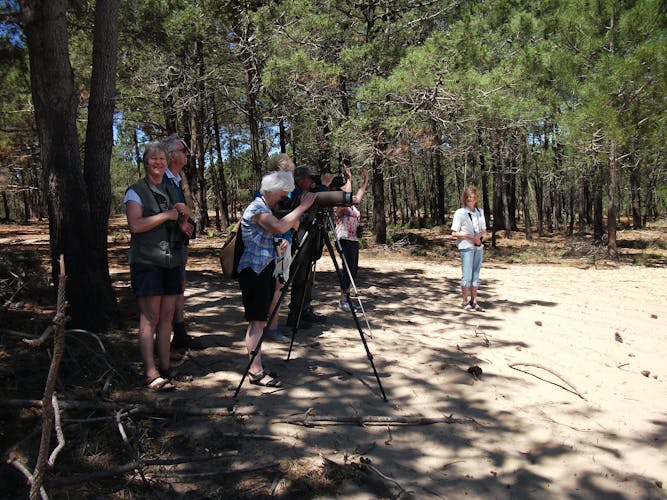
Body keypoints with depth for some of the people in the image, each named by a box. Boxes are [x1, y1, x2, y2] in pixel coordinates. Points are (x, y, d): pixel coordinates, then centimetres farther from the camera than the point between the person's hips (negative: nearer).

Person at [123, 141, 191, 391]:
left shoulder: (170, 192, 19)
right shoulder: (136, 191, -1)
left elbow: (181, 230, 24)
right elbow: (135, 225, -17)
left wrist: (184, 216, 3)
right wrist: (166, 215, -12)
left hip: (171, 261, 7)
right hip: (147, 261, -6)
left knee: (167, 317, 8)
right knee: (149, 319, -7)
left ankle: (165, 367, 15)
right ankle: (151, 374, -5)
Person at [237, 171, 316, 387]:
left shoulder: (269, 208, 14)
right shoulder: (256, 208, -15)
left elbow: (292, 226, 20)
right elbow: (279, 227, -32)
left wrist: (298, 211, 4)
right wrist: (302, 206, -24)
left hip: (265, 269, 10)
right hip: (253, 270, -10)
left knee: (260, 320, 11)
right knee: (257, 321, -9)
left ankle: (257, 366, 18)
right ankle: (255, 372, -5)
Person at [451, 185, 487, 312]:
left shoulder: (480, 212, 11)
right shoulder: (460, 213, -5)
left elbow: (484, 230, 15)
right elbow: (454, 233, -8)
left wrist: (479, 235, -8)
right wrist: (470, 236, -16)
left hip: (479, 247, 6)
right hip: (466, 247, -6)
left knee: (476, 275, 10)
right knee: (467, 275, -5)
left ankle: (474, 301, 17)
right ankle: (465, 302, 5)